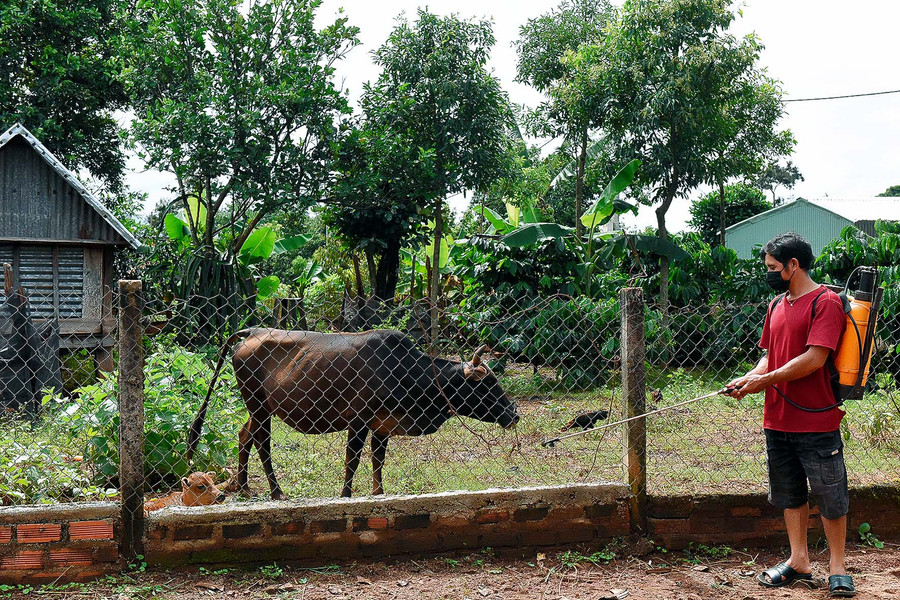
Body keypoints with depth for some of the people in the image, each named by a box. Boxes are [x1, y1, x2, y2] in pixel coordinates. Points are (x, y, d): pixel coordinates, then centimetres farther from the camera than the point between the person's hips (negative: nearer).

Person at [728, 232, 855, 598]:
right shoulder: (777, 305, 13)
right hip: (778, 419, 8)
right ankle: (799, 562, 26)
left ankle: (837, 567, 16)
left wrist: (766, 380, -16)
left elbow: (815, 358, -19)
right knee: (789, 493, 14)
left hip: (816, 421, -8)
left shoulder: (826, 302, -11)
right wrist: (748, 378, -1)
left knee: (830, 497, 3)